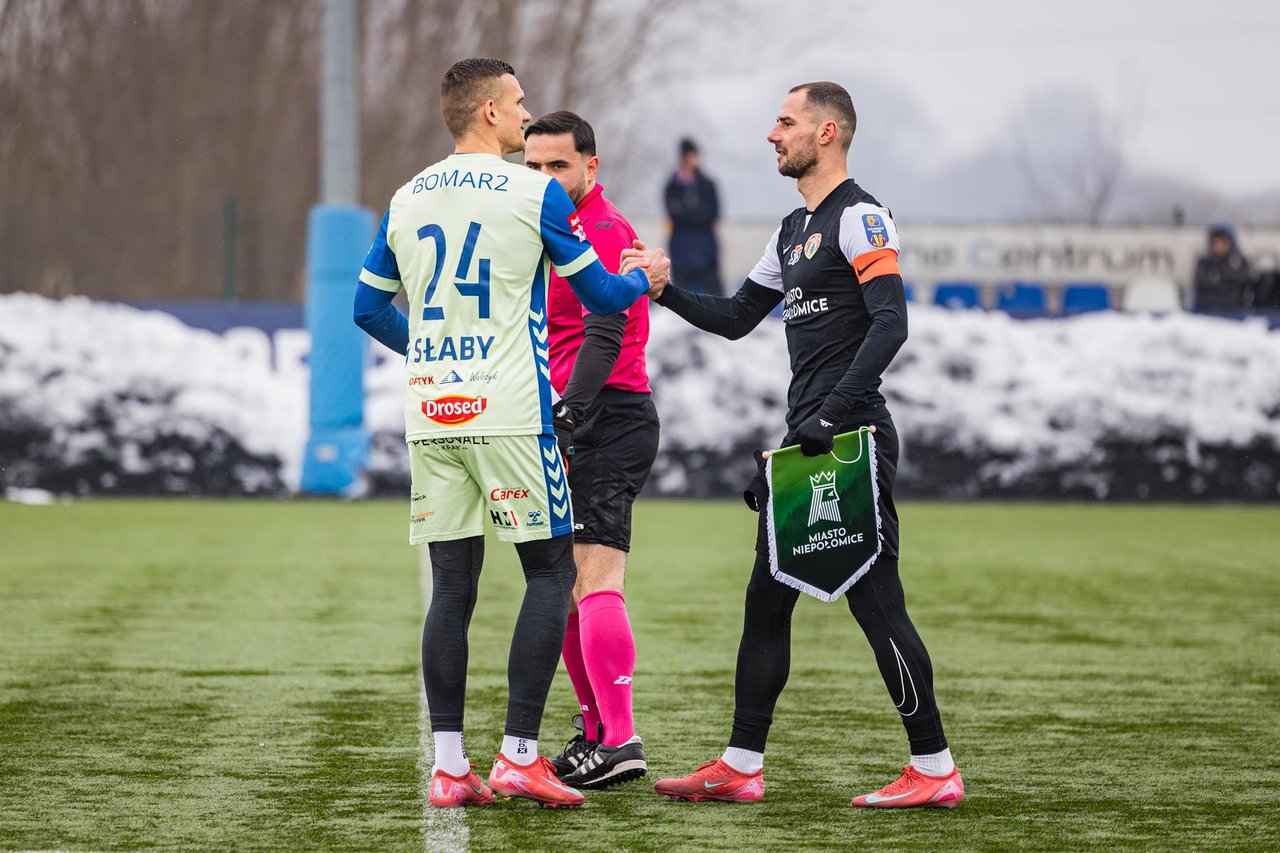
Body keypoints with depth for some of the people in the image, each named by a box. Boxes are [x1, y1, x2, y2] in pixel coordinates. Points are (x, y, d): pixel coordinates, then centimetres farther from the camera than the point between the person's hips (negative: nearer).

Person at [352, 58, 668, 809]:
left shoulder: (406, 199, 10)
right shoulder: (536, 193, -5)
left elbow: (370, 308, 18)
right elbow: (601, 297, 2)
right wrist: (645, 278, 24)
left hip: (432, 412, 5)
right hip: (510, 415, -5)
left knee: (452, 585, 7)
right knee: (550, 572, 3)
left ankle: (449, 767, 3)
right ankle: (520, 755, -5)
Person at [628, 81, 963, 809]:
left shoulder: (860, 218, -9)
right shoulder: (794, 230, 19)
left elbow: (890, 323, -19)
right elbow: (735, 319, 26)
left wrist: (832, 414, -24)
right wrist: (663, 290, 11)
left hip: (852, 441, -10)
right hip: (805, 441, 10)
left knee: (875, 601, -8)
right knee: (766, 602, 9)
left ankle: (935, 769, -2)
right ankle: (741, 767, 13)